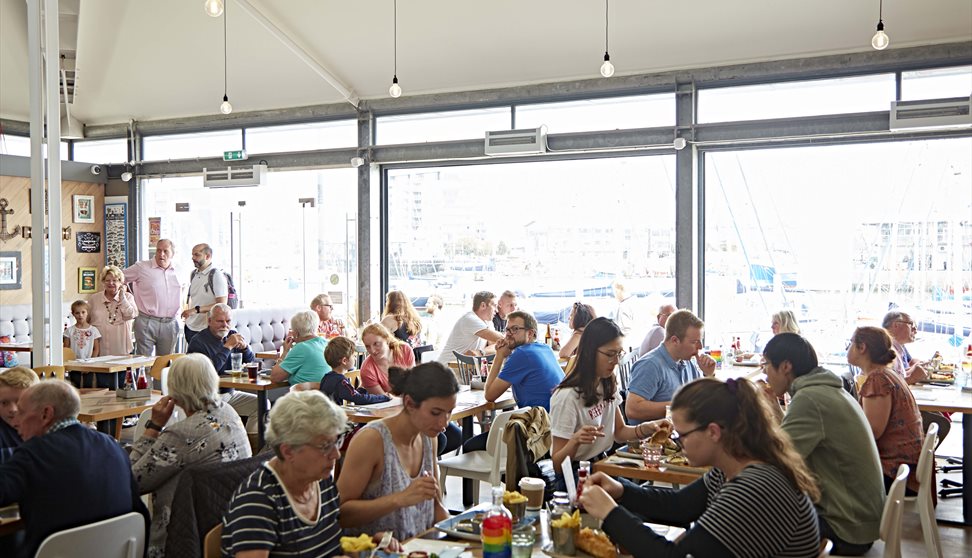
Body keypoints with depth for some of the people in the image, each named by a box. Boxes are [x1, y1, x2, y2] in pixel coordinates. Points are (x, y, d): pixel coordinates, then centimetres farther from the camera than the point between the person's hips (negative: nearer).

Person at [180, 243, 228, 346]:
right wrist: (187, 311, 11)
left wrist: (196, 309, -23)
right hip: (190, 327, 7)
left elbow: (222, 305, -18)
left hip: (206, 330, -7)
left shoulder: (216, 276, -12)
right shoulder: (194, 274, 11)